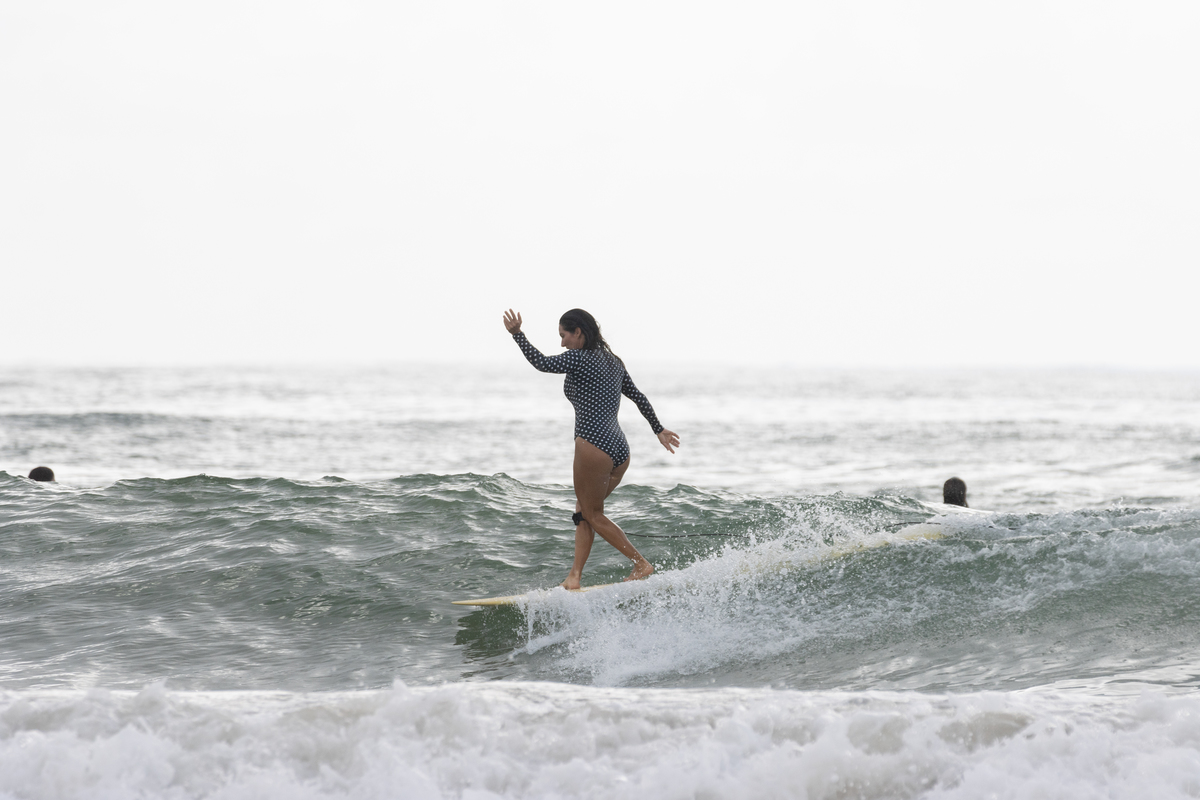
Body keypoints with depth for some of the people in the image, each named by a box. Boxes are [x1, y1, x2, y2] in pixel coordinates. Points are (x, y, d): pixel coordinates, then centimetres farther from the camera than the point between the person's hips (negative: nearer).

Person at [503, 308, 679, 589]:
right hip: (620, 451, 9)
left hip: (594, 446, -9)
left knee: (593, 515, 5)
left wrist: (516, 334, -3)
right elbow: (638, 397, 24)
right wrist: (658, 429, 35)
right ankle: (574, 576, 5)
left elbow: (542, 363, -10)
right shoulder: (613, 362, 17)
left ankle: (642, 564, 4)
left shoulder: (579, 358, -7)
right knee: (583, 511, 12)